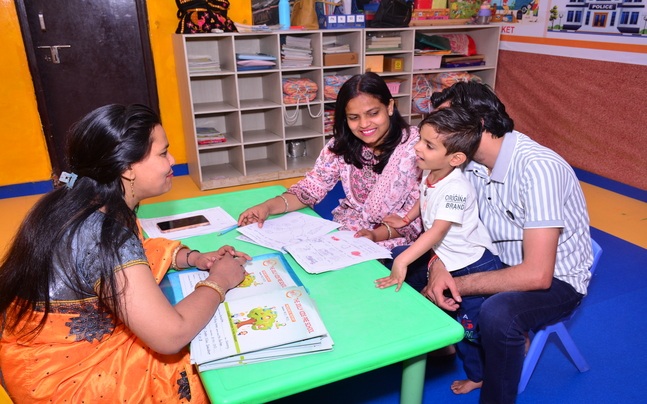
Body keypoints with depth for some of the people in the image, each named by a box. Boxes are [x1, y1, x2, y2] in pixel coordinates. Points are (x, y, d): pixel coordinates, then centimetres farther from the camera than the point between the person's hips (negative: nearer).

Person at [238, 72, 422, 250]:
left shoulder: (416, 146, -17)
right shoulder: (342, 144, -5)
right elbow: (312, 187, -5)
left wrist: (377, 235, -31)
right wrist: (268, 206, -21)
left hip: (392, 240, -4)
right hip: (345, 231, 5)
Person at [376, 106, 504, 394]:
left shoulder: (455, 189, -31)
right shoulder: (430, 173, -5)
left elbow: (437, 232, -39)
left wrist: (402, 261, -46)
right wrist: (405, 220, 18)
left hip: (474, 266, -9)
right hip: (446, 259, 9)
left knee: (468, 329, 3)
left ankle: (478, 376, 30)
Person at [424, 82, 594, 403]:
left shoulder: (538, 167, -29)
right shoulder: (470, 160, -7)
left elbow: (537, 274, -32)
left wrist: (460, 285, -25)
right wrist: (438, 268, -21)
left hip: (556, 278, -7)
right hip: (504, 263, 7)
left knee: (496, 312, -36)